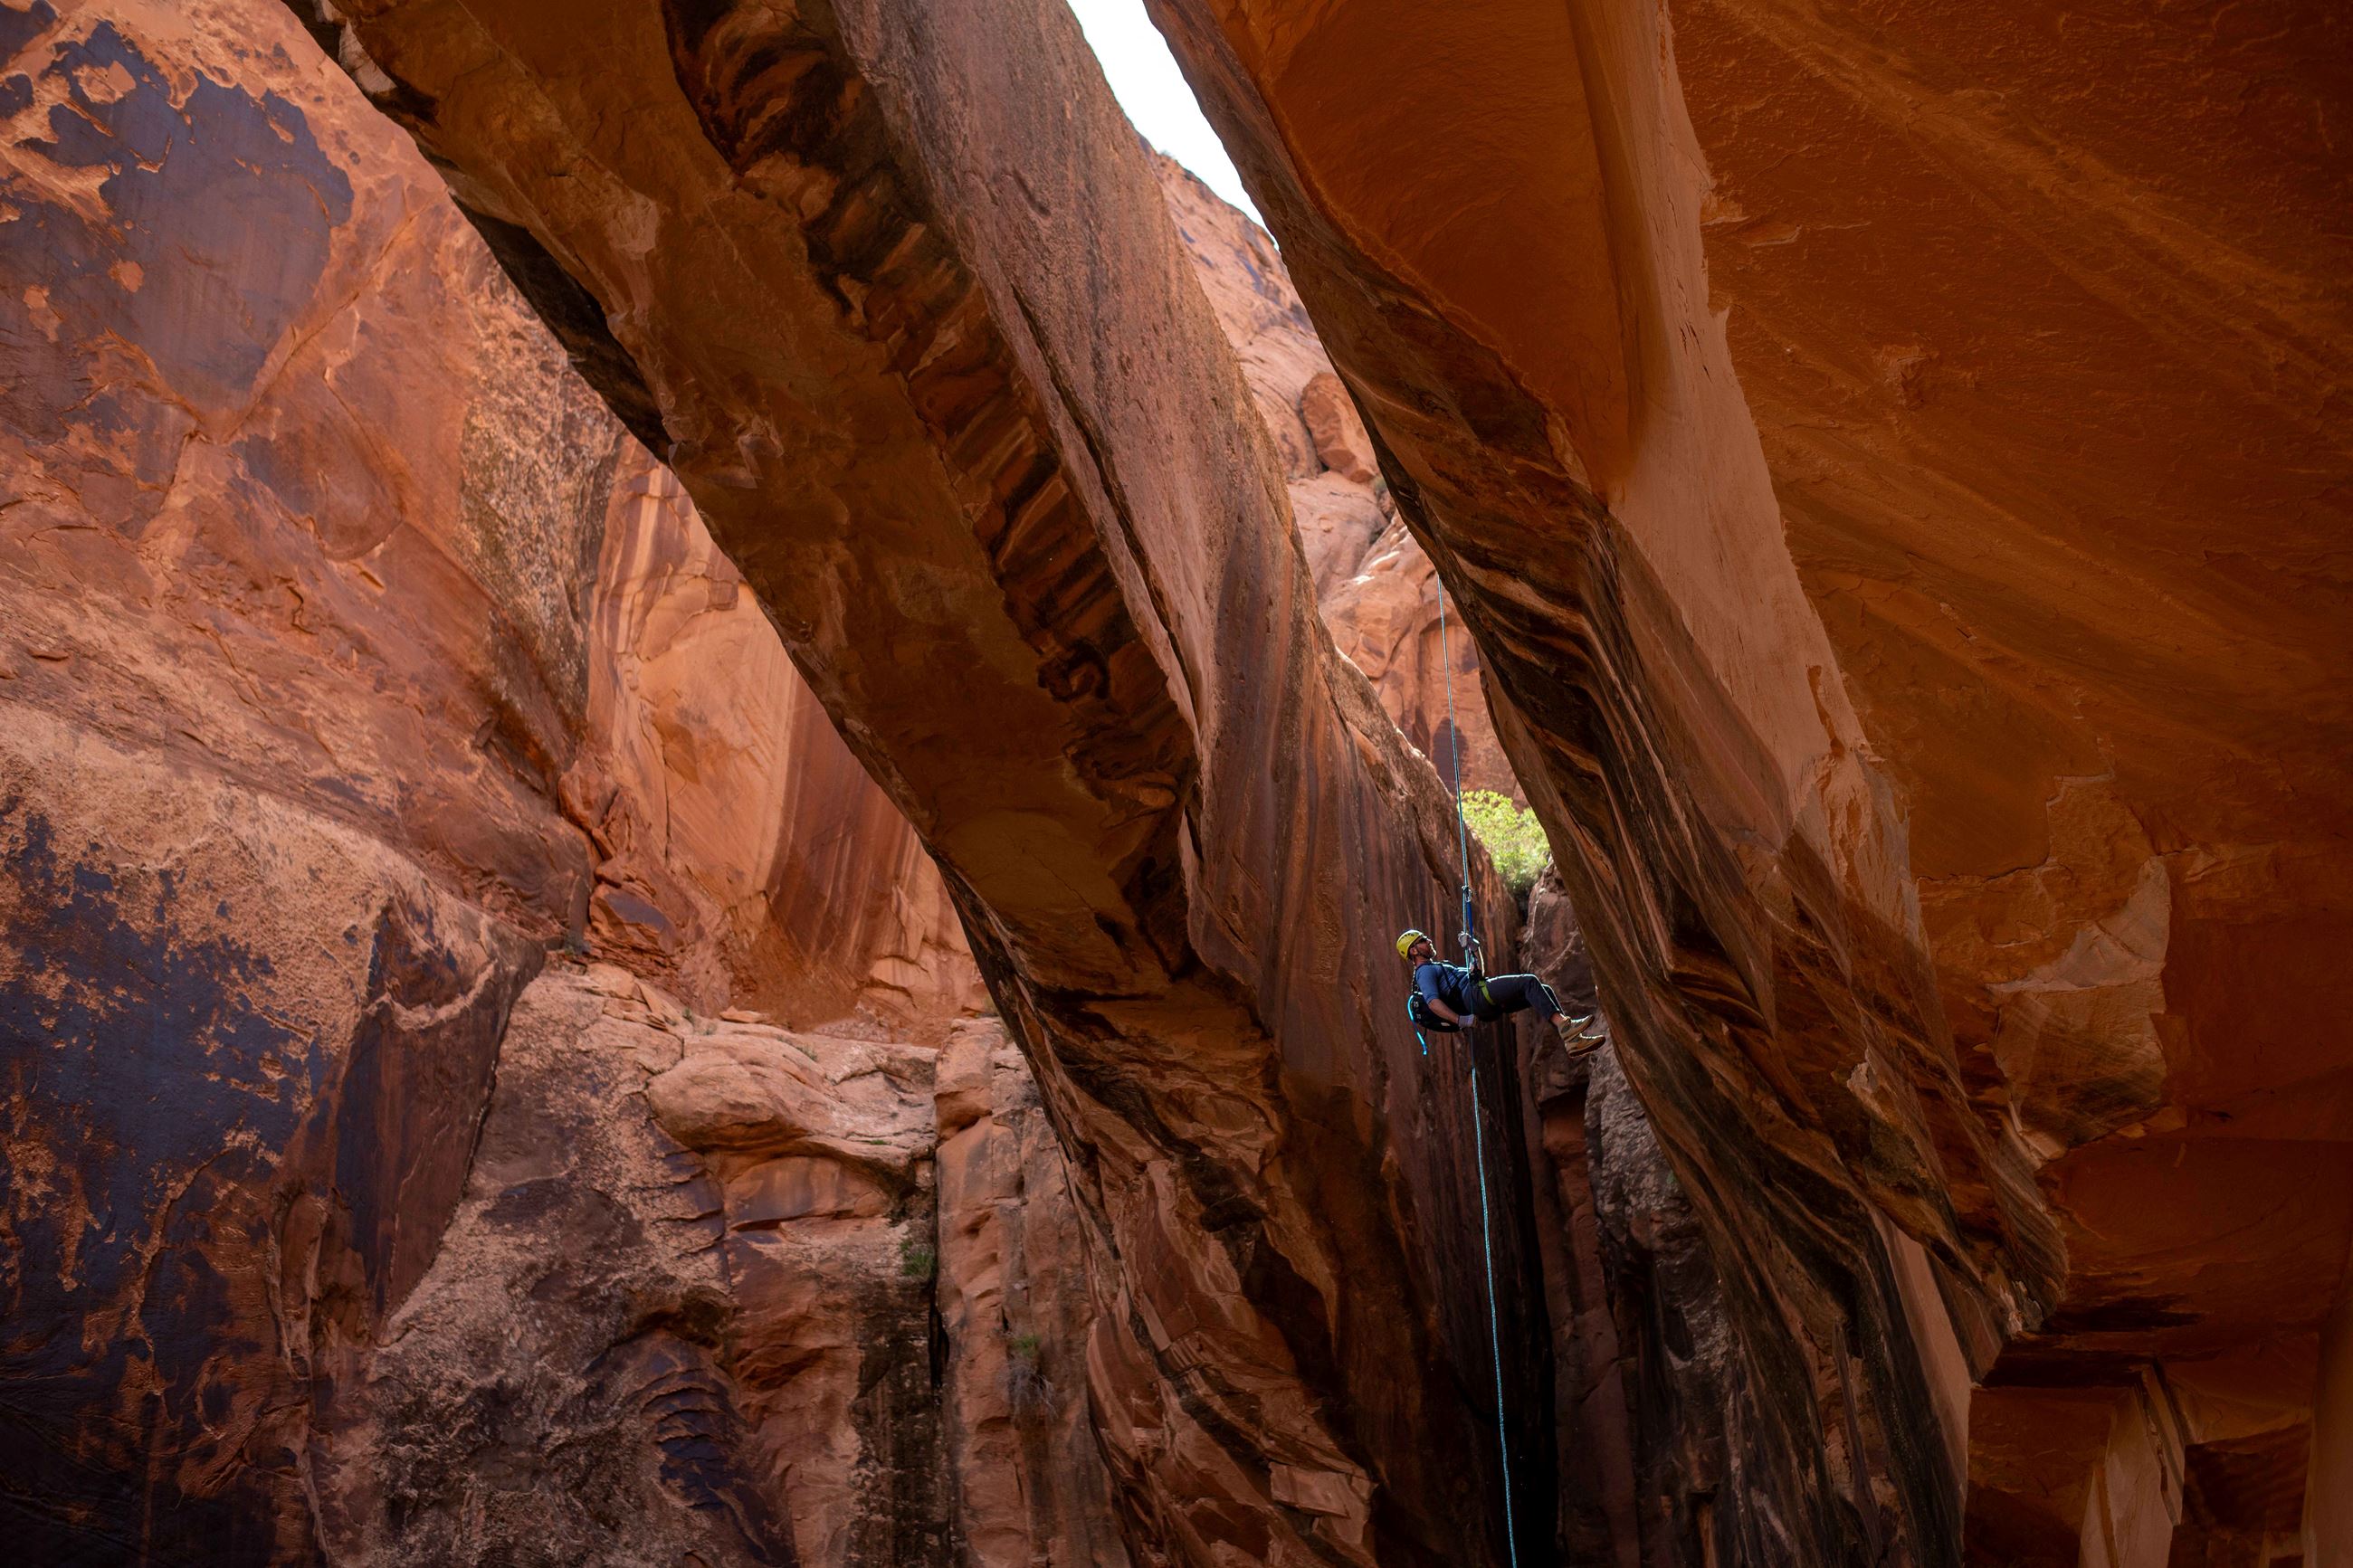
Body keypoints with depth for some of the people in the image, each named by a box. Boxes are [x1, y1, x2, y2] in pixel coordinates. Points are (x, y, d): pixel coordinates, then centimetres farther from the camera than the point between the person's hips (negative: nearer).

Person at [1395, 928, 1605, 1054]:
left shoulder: (1438, 968, 35)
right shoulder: (1424, 972, 2)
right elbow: (1433, 1002, -16)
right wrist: (1460, 1020, -26)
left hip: (1489, 1004, 10)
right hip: (1475, 995, -10)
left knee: (1545, 990, -2)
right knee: (1529, 982, -24)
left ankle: (1573, 1041, -15)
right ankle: (1564, 1024, -37)